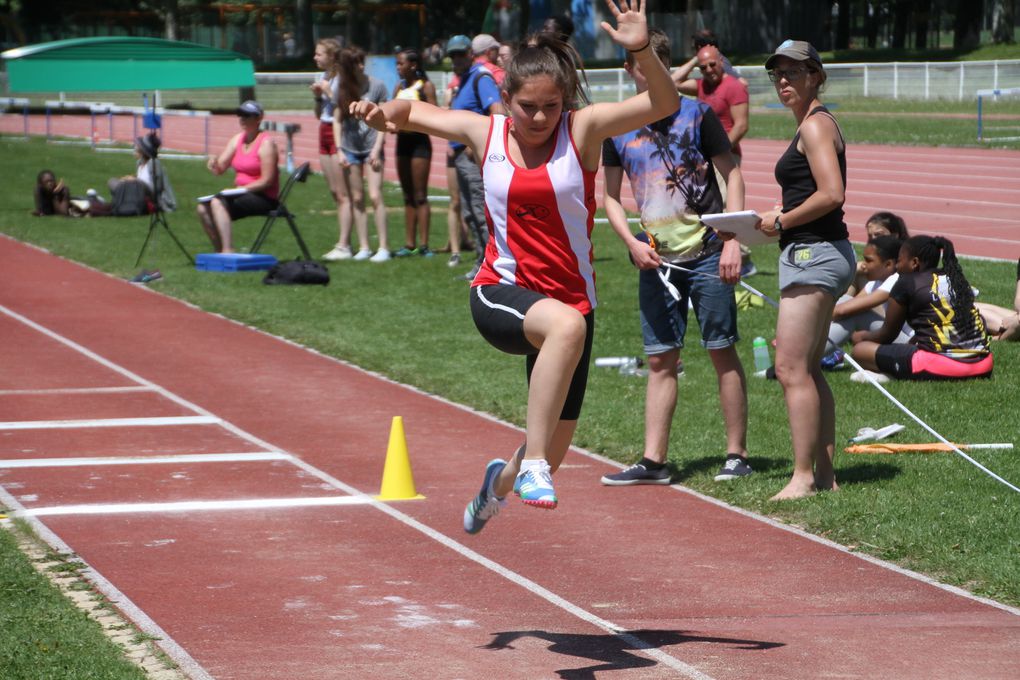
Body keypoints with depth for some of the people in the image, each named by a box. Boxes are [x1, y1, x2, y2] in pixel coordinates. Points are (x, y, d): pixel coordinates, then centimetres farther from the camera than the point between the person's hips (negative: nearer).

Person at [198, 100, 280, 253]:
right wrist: (214, 164, -16)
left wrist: (242, 189, -18)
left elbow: (267, 181, -15)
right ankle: (220, 251, -5)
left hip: (264, 198, -8)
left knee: (218, 203, -28)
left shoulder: (266, 143, -10)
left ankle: (228, 251, -33)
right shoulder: (237, 140, 11)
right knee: (202, 207, -10)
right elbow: (219, 169, 7)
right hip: (242, 194, 8)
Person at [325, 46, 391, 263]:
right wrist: (340, 151, 1)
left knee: (375, 196, -10)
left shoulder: (376, 86, -4)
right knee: (356, 199, 5)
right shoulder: (343, 90, 4)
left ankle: (384, 247, -8)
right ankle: (363, 247, 9)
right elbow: (337, 121, 9)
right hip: (350, 149, 3)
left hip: (371, 148, -3)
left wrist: (377, 149, -10)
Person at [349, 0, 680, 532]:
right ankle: (531, 463, -36)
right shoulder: (484, 132, 2)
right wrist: (383, 113, -5)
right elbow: (414, 113, 18)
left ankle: (500, 481, 47)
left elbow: (663, 105, -14)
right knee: (566, 325, -40)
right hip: (501, 294, -2)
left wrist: (641, 49, -30)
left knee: (553, 450, 8)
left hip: (569, 296, 2)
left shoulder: (583, 129, -3)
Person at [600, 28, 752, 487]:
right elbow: (610, 195, 12)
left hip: (706, 255, -3)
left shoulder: (696, 114, -2)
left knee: (722, 352, 0)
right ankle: (653, 461, 7)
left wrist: (733, 241, -8)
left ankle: (737, 454, 6)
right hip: (656, 260, 3)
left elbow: (731, 174, 0)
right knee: (661, 360, 5)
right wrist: (632, 243, -4)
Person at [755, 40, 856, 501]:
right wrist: (783, 221, 12)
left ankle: (804, 477, -9)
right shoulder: (813, 124, 18)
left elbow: (831, 194, -22)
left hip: (813, 254, -11)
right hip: (820, 254, 11)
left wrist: (782, 222, -12)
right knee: (808, 371, 13)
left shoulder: (816, 125, -12)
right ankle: (824, 475, 17)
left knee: (791, 368, -10)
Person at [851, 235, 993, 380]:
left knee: (860, 350, 2)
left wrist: (863, 336, 34)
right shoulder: (955, 279, 19)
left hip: (941, 366, -7)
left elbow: (887, 334, 13)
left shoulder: (907, 284, 2)